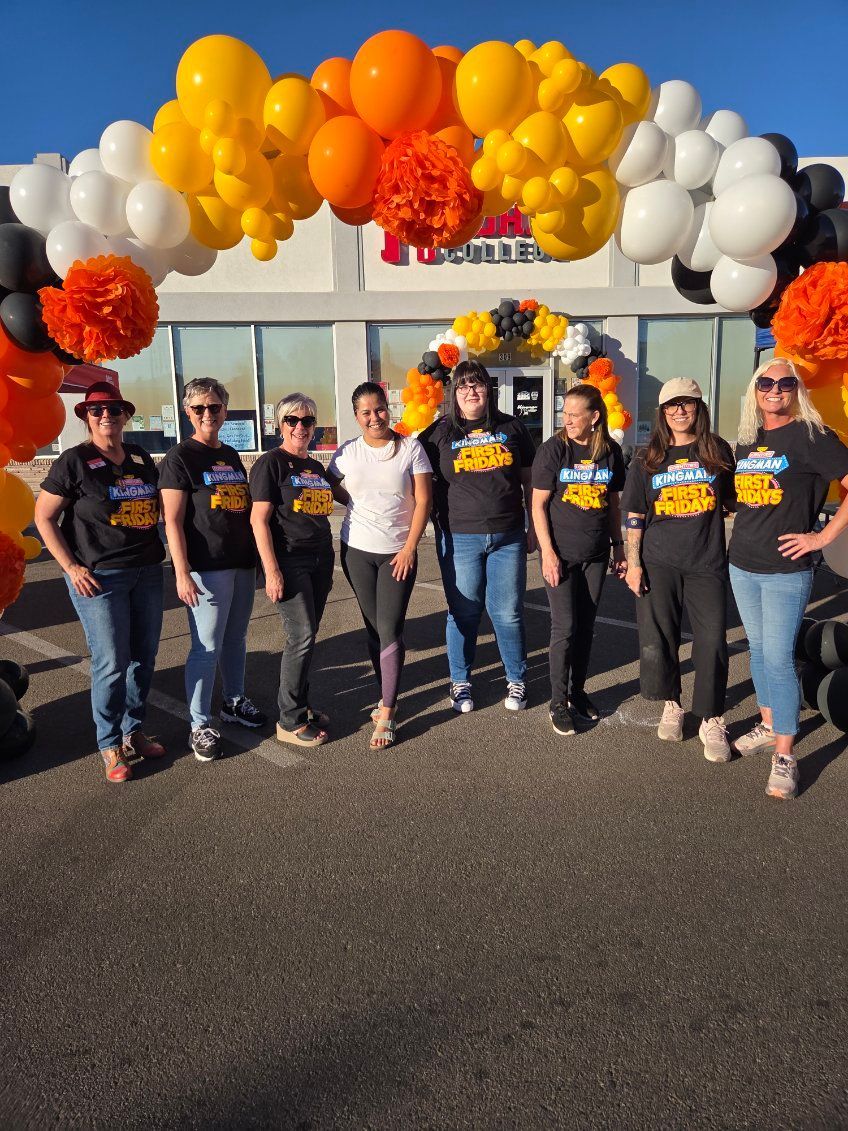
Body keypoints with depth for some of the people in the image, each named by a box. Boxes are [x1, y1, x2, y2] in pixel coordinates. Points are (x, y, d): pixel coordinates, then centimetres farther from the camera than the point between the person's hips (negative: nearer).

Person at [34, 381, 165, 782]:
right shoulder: (74, 461, -5)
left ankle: (133, 730, 28)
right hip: (99, 578, -5)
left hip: (147, 573, 6)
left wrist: (157, 553, 11)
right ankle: (110, 745, 14)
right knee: (112, 663, -4)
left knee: (144, 656, 11)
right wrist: (72, 567, -10)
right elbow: (44, 517, -3)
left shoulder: (142, 459, 10)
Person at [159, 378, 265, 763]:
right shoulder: (179, 458, -6)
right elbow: (172, 521, -12)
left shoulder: (231, 455, 15)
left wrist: (258, 556, 19)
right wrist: (182, 573, -18)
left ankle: (234, 702, 33)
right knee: (207, 647, -3)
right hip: (206, 568, -7)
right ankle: (200, 725, 8)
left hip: (242, 564, 7)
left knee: (236, 640, 17)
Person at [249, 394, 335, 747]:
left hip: (319, 560, 7)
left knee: (306, 637, 10)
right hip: (289, 561, -7)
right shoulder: (271, 463, -5)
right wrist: (271, 571, -18)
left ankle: (299, 705, 24)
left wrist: (328, 567, 20)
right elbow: (259, 519, -11)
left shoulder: (316, 467, 16)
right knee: (302, 637, -10)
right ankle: (290, 721, 2)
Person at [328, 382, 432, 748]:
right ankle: (388, 695, 26)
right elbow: (335, 492, 14)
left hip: (399, 553, -2)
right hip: (357, 551, 3)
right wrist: (367, 506, -1)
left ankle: (386, 713, -1)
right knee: (374, 627, 10)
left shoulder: (410, 448, -3)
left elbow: (423, 501, -5)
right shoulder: (347, 453, 2)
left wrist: (409, 547, -11)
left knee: (390, 630, -7)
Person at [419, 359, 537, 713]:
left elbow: (529, 481, 12)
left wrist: (533, 528, 11)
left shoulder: (512, 428, 7)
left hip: (508, 537, 1)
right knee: (463, 613, 8)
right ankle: (460, 683, 24)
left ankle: (516, 680, 24)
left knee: (509, 613, 6)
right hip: (459, 539, -1)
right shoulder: (439, 433, 3)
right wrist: (438, 520, -2)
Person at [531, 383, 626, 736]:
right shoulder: (553, 450, -8)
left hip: (596, 555, 4)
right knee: (565, 628, -3)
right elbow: (539, 504, -8)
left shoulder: (610, 452, 3)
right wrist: (548, 553, -13)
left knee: (585, 627, 12)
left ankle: (578, 692, 28)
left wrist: (617, 546, 11)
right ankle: (558, 702, 11)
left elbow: (613, 503, 12)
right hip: (561, 554, -4)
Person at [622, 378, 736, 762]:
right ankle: (671, 706, 26)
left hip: (707, 563, -1)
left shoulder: (718, 451, 5)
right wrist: (633, 563, 0)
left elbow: (733, 503, 12)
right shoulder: (647, 460, 6)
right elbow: (634, 516, 6)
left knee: (712, 642, -4)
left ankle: (711, 722, 10)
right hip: (658, 563, 1)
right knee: (658, 640, 4)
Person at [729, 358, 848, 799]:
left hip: (786, 569, -6)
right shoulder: (747, 441, 11)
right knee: (758, 649, 16)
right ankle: (768, 725, 32)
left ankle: (784, 757, 3)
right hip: (742, 566, 6)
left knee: (778, 658, -6)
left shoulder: (810, 436, -8)